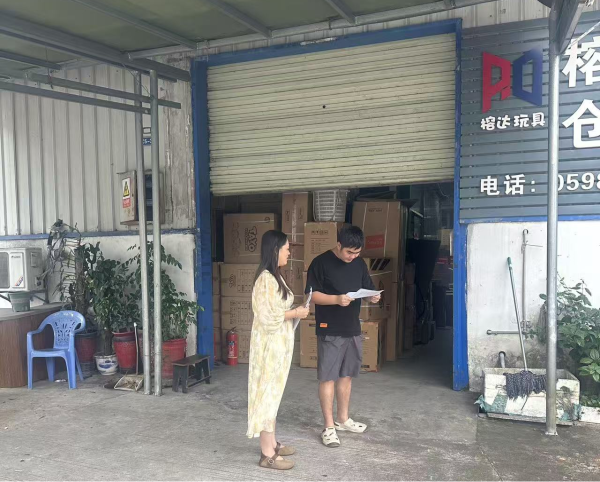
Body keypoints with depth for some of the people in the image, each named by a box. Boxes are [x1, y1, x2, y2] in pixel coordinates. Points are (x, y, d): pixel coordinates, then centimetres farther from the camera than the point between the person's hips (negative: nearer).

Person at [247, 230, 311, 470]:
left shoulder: (275, 276, 11)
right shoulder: (266, 279, -21)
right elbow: (268, 317, -23)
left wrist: (294, 311, 7)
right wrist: (295, 313, -14)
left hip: (279, 343, 10)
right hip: (269, 344, -10)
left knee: (273, 393, 17)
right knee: (267, 393, -2)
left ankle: (271, 443, 29)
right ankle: (267, 454, 7)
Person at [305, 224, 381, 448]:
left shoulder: (359, 263, 5)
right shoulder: (321, 263, -11)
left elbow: (367, 288, 13)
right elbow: (312, 294, -12)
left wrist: (374, 296, -10)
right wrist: (337, 299, -26)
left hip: (353, 329, 6)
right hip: (329, 331, -6)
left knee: (346, 375, 16)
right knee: (327, 377, 0)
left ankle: (343, 419, 30)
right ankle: (329, 426, 10)